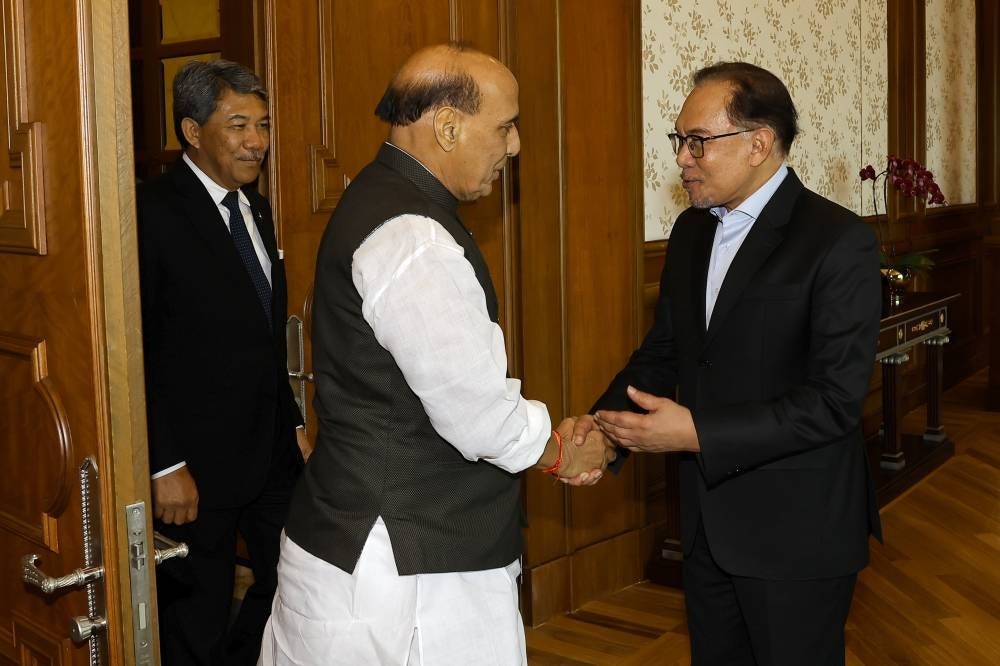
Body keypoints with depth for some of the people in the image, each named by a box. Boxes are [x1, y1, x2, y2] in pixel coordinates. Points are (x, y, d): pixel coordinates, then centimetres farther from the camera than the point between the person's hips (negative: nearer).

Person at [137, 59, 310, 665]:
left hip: (273, 450, 8)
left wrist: (294, 426, 14)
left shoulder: (257, 210, 10)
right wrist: (164, 466, -18)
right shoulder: (153, 213, -15)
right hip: (196, 463, -7)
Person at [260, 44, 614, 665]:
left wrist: (546, 439, 8)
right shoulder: (413, 240, -22)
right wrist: (561, 452, -2)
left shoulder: (382, 199, 10)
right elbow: (478, 414, -20)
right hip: (404, 568, -10)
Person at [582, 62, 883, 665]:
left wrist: (698, 433, -26)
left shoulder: (839, 242, -17)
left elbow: (834, 400, -22)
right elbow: (663, 349, 10)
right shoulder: (691, 231, 5)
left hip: (796, 531, -6)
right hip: (709, 522, 7)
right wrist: (604, 425, -8)